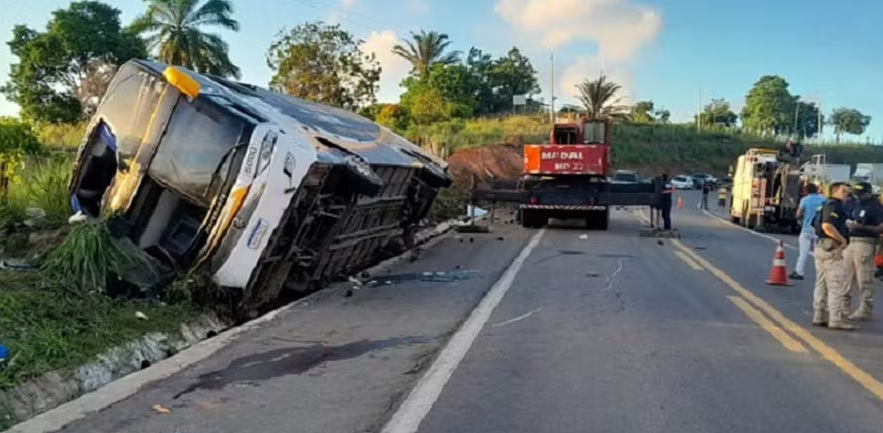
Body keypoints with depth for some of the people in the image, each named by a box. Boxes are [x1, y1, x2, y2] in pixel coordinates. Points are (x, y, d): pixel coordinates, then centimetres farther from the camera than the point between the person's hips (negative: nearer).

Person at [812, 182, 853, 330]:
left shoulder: (826, 205, 18)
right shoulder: (834, 205, -12)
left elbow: (820, 225, 25)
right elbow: (827, 226, -26)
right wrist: (843, 240, -15)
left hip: (823, 247, 10)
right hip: (832, 248, -10)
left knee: (822, 284, 12)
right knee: (837, 286, -7)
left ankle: (819, 317, 17)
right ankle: (837, 319, -6)